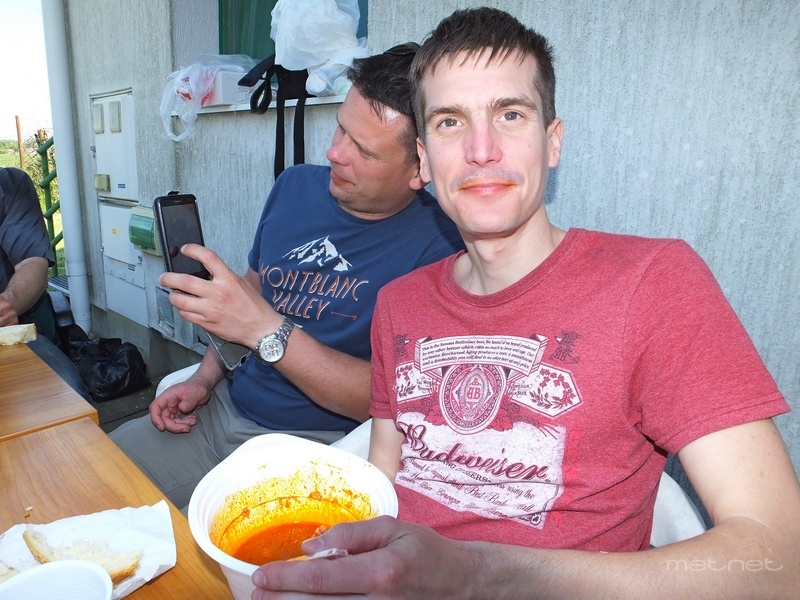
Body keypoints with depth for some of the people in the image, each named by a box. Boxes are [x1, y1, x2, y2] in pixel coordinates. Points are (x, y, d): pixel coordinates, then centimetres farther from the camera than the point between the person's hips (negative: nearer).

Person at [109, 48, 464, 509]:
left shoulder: (440, 244, -18)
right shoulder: (296, 186, 4)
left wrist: (266, 329, -28)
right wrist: (205, 378, 6)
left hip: (315, 447, -6)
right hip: (225, 409, 7)